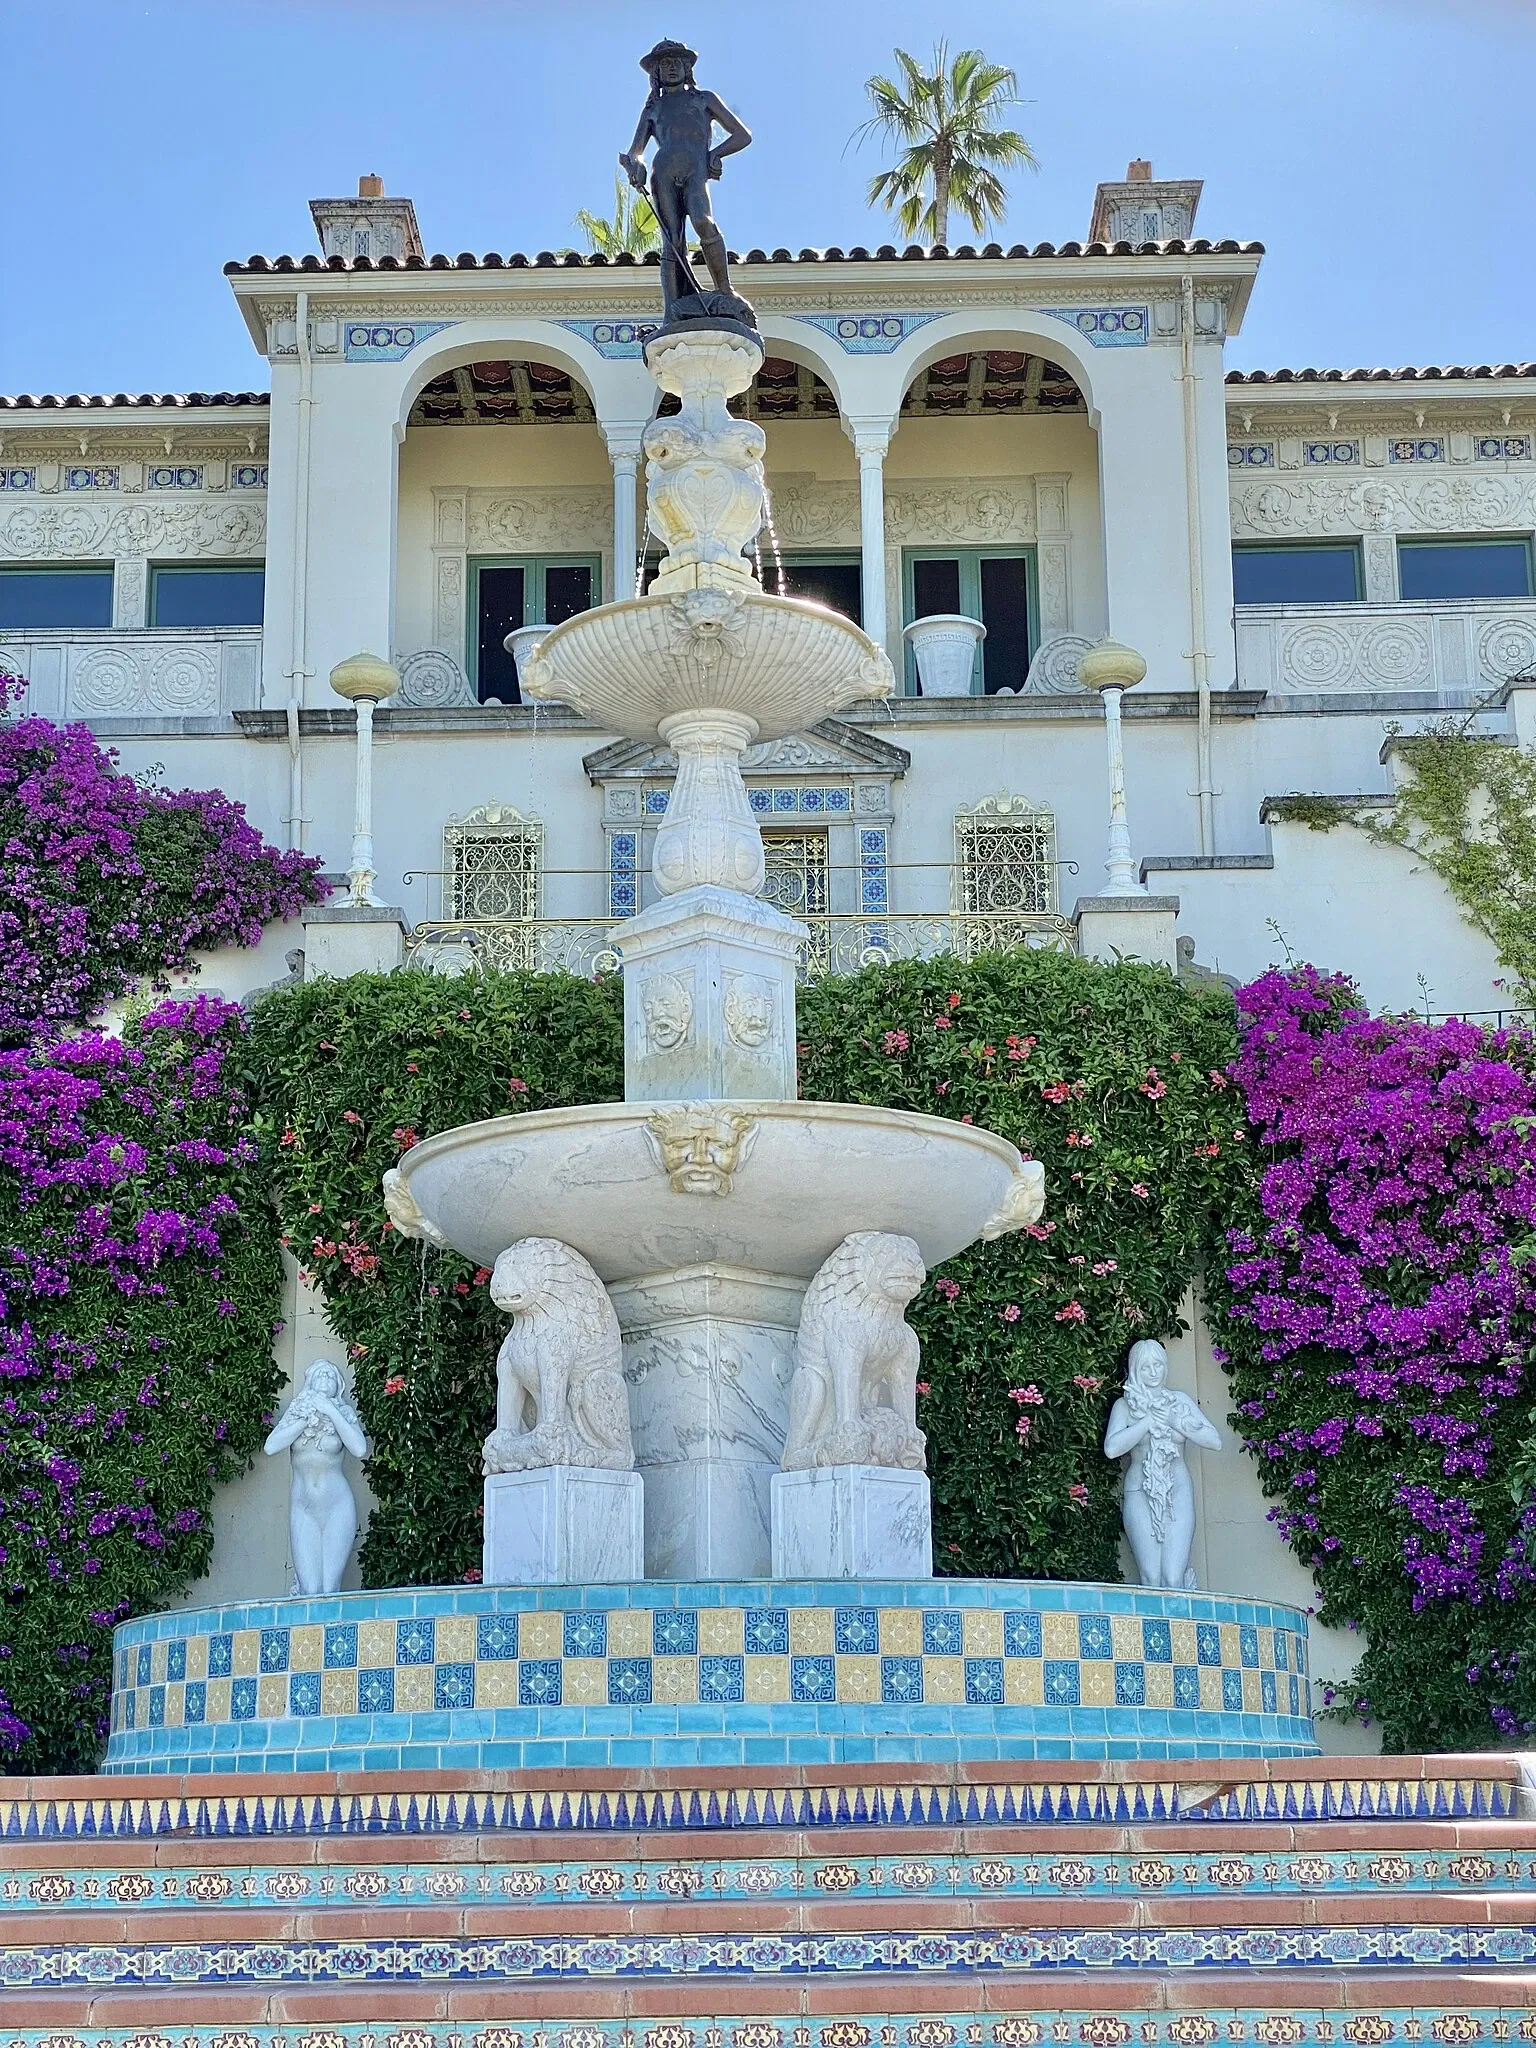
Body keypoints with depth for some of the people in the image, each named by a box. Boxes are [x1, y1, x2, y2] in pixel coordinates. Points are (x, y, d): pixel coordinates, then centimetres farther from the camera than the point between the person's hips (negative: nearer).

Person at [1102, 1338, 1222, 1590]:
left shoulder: (1180, 1400, 11)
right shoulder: (1125, 1405, 5)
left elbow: (1214, 1441, 3)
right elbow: (1111, 1448, -12)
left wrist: (1175, 1422, -7)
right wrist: (1150, 1421, -11)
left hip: (1178, 1493, 1)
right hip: (1140, 1494, -1)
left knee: (1174, 1578, -13)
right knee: (1151, 1579, -11)